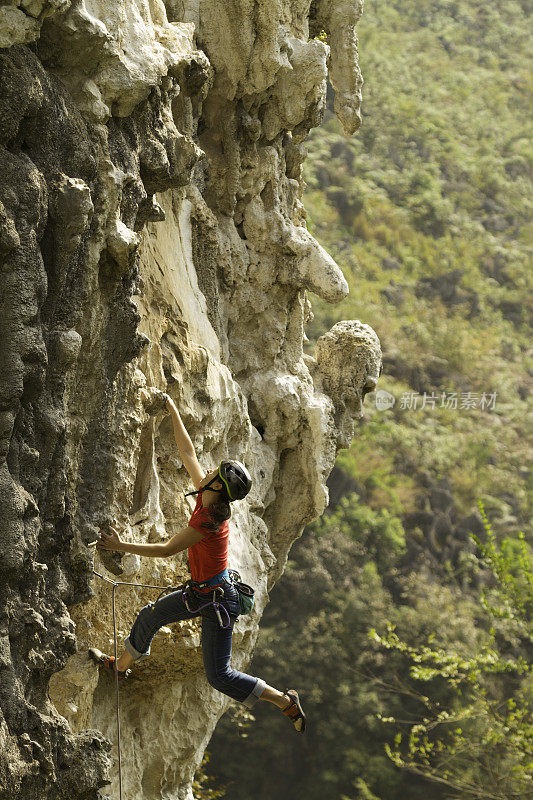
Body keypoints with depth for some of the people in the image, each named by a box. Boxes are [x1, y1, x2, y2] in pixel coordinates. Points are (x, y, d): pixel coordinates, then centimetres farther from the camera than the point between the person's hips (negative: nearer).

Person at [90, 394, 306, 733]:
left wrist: (121, 546, -18)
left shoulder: (208, 523, -30)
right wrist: (174, 412, 9)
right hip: (199, 592, 9)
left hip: (218, 601, -9)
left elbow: (166, 550, -24)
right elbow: (188, 453, 5)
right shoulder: (206, 497, -6)